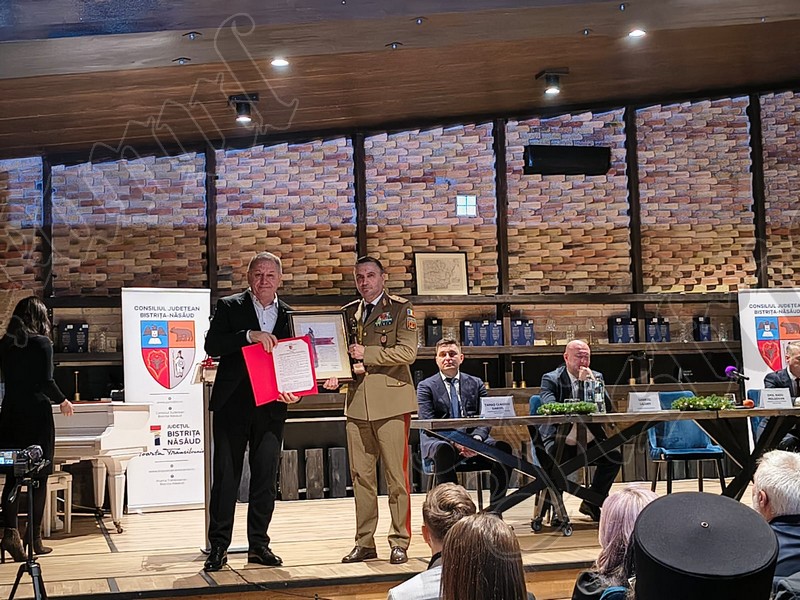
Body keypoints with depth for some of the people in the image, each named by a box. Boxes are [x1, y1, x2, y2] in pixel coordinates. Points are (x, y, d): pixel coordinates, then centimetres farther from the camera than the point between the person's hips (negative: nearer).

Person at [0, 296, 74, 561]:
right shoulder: (42, 343, -8)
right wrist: (62, 400, 3)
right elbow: (46, 382, -14)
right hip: (37, 414, -4)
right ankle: (34, 537, 7)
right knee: (38, 478, 5)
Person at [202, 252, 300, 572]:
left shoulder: (289, 315, 12)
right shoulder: (229, 307, 3)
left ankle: (258, 545, 17)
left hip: (271, 407, 3)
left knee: (266, 479, 7)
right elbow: (211, 345, -11)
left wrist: (293, 390, -6)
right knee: (225, 476, 1)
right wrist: (250, 336, -23)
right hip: (232, 405, -3)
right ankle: (218, 546, 8)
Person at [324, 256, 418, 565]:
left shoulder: (400, 308, 1)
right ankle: (364, 542, 15)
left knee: (396, 475, -2)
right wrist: (336, 375, 4)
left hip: (390, 403, -5)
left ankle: (399, 542, 7)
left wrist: (367, 354, -13)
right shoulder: (349, 312, 16)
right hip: (357, 403, 5)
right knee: (361, 475, 7)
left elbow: (408, 352, -10)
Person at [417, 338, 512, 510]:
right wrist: (456, 442, -19)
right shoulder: (426, 386, 9)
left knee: (503, 448, -27)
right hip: (440, 441, -3)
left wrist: (476, 438, -17)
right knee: (444, 450, -39)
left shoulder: (476, 384, 18)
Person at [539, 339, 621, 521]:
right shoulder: (551, 379, 0)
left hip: (589, 441, 4)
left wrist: (591, 382, -12)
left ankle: (592, 503, 4)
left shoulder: (596, 377, 12)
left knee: (615, 458, -19)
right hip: (562, 440, -4)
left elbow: (607, 408, -1)